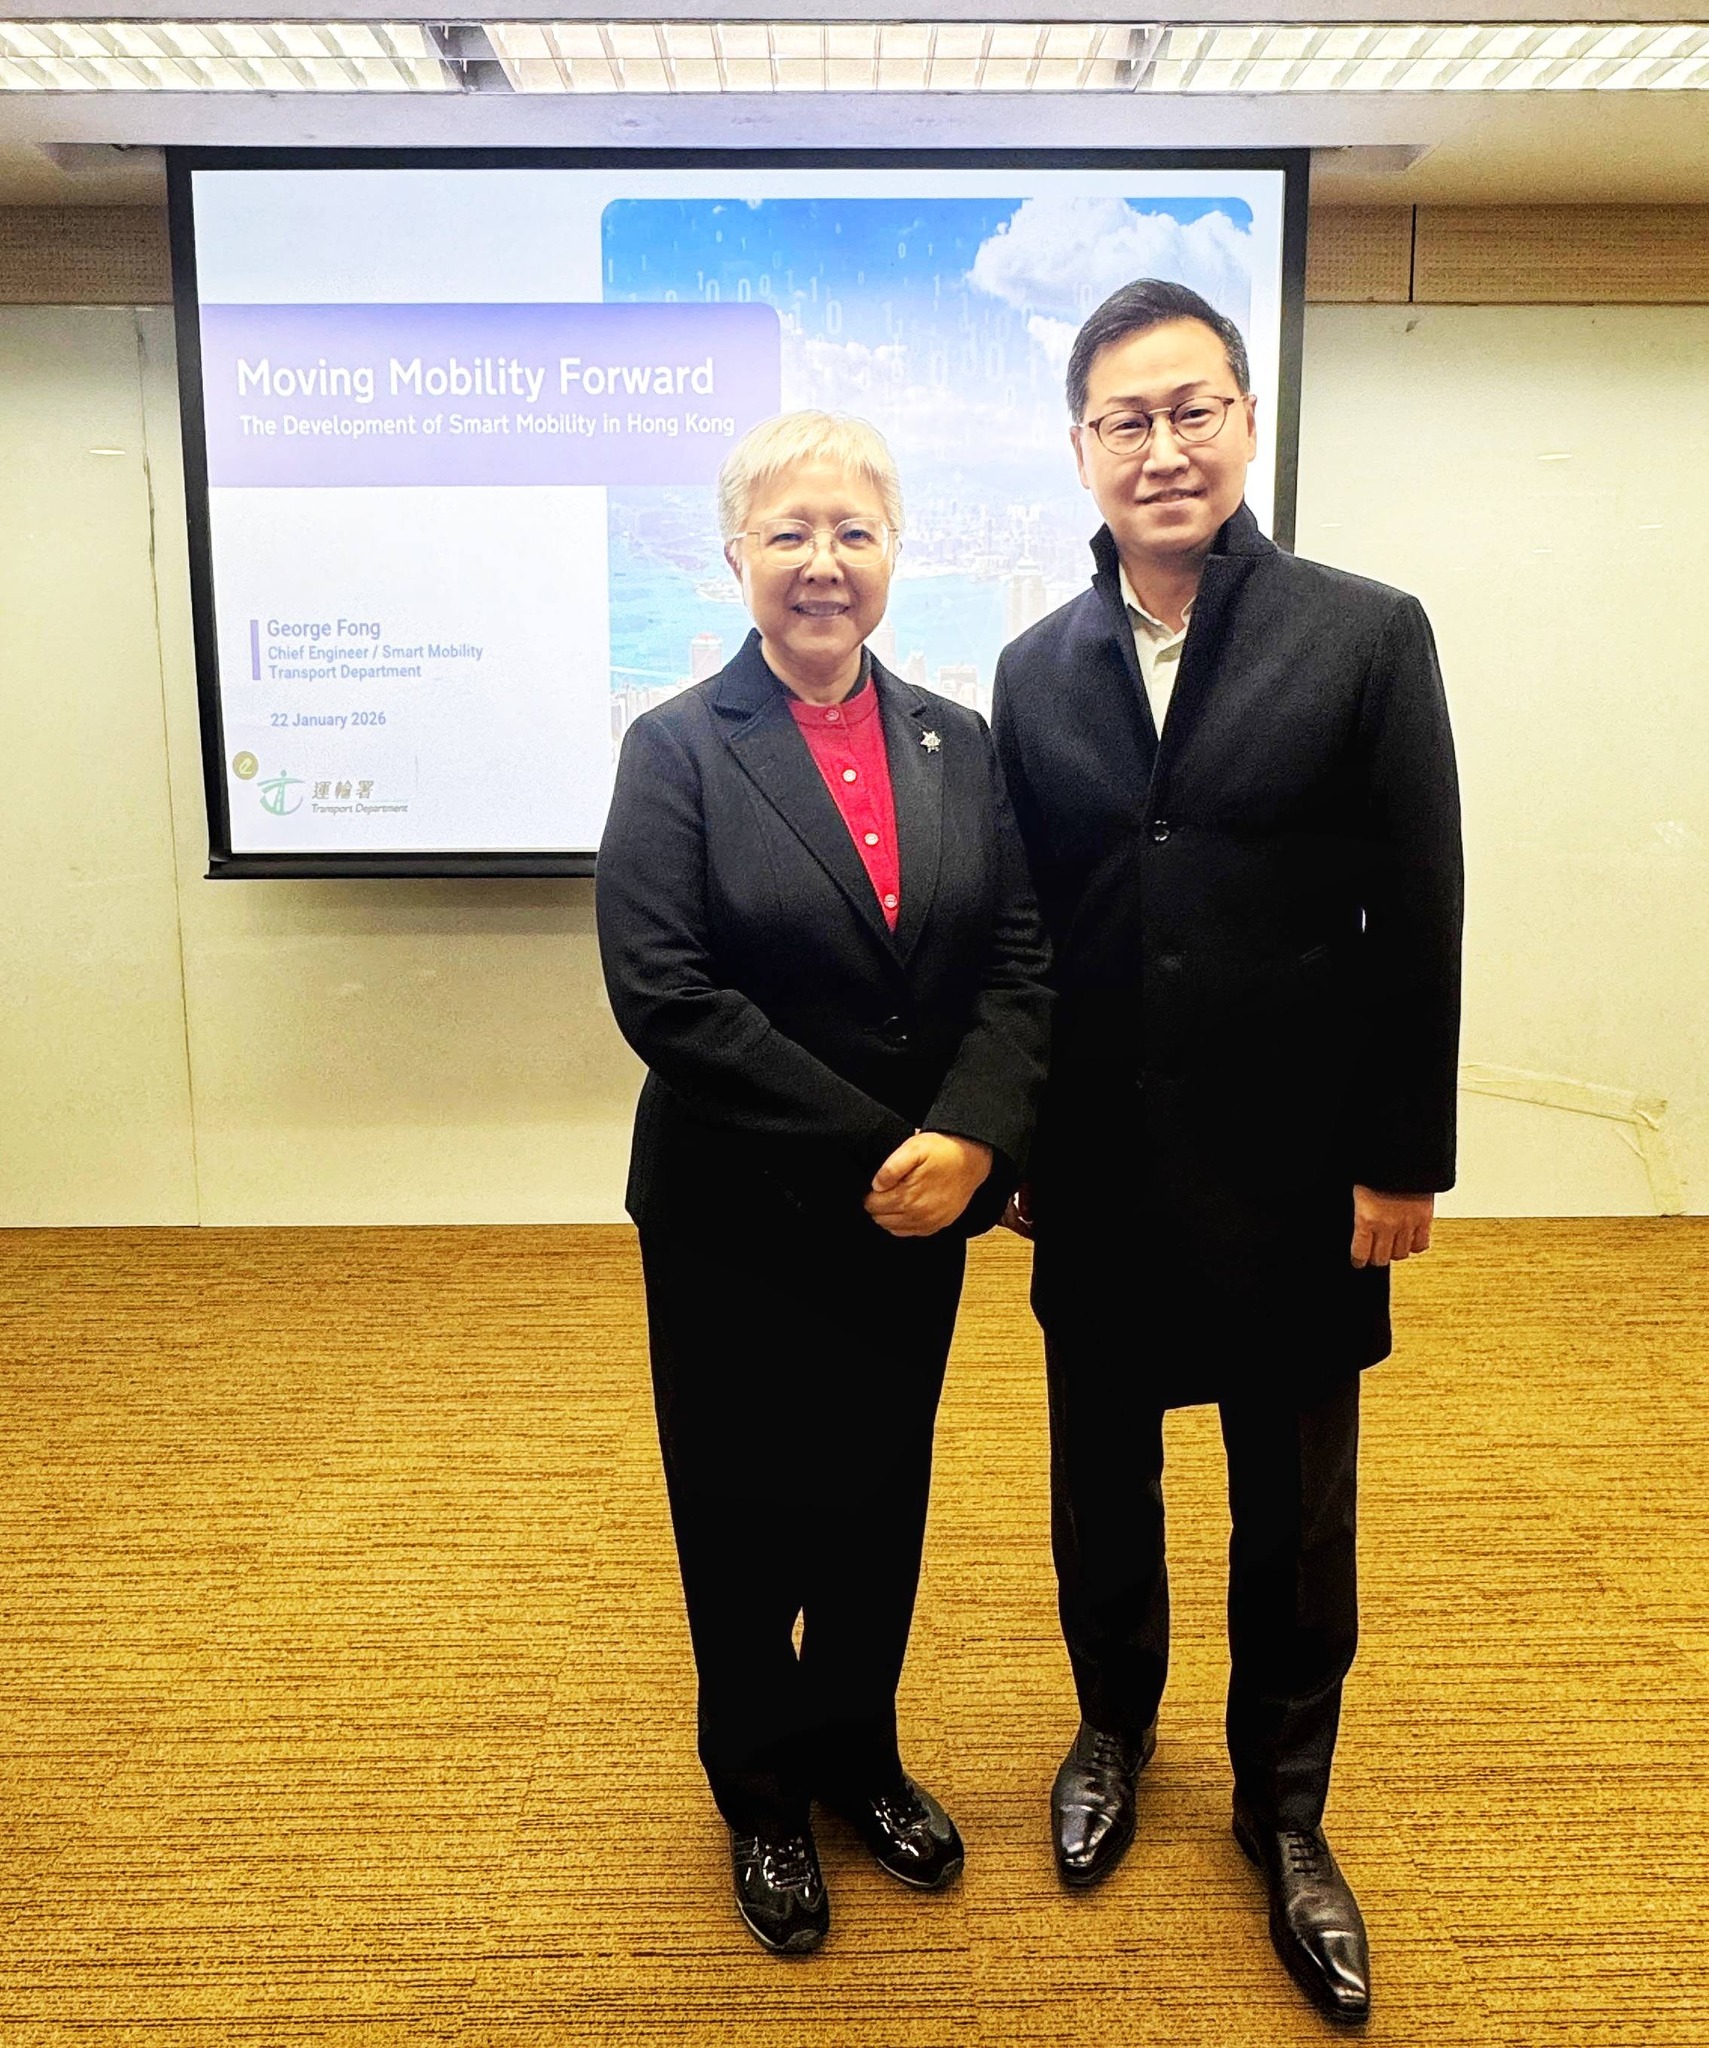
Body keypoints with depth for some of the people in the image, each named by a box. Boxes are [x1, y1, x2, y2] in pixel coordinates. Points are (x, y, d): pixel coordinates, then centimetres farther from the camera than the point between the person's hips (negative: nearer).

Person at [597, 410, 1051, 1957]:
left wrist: (967, 1139, -18)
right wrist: (863, 1152, -19)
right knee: (747, 1510, 14)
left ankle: (857, 1747, 45)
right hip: (738, 1223, -3)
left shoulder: (961, 744, 4)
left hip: (919, 1212, 4)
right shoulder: (679, 749, -8)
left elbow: (1023, 962, -2)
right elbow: (662, 990, -17)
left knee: (882, 1496, 19)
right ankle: (761, 1790, 39)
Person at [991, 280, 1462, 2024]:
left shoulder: (1367, 634, -6)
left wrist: (1402, 1159, -7)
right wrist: (1007, 1141, 3)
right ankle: (1114, 1727, 46)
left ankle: (1284, 1812, 38)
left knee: (1295, 1516, 14)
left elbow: (1420, 922, -6)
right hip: (1100, 1173, 2)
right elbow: (1019, 930, 3)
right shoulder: (1035, 669, 2)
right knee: (1100, 1479, 19)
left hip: (1293, 1171, -2)